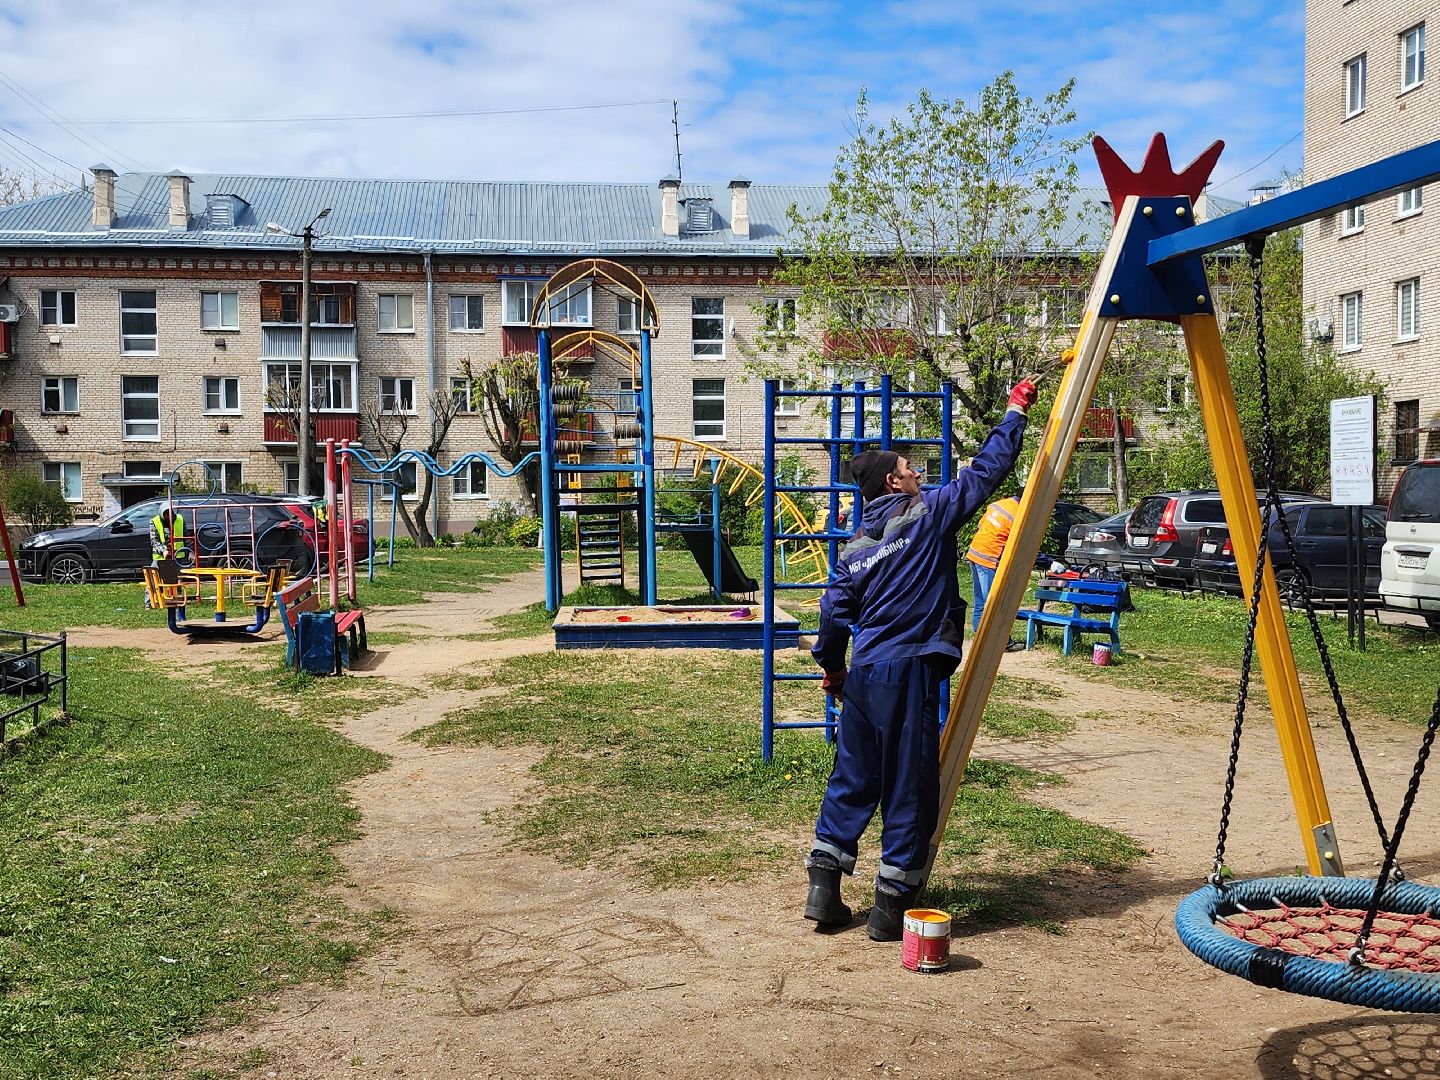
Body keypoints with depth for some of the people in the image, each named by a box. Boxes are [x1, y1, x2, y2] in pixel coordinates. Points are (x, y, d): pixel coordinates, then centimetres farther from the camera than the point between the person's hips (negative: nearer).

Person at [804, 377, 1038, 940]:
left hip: (862, 675, 6)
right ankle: (891, 906, 8)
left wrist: (832, 667, 23)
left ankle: (824, 890, 17)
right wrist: (1016, 410, 13)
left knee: (852, 780, 15)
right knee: (910, 791, 3)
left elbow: (833, 613, 6)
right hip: (909, 672, -6)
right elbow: (985, 471, 1)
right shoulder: (928, 514, -2)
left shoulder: (855, 548, 11)